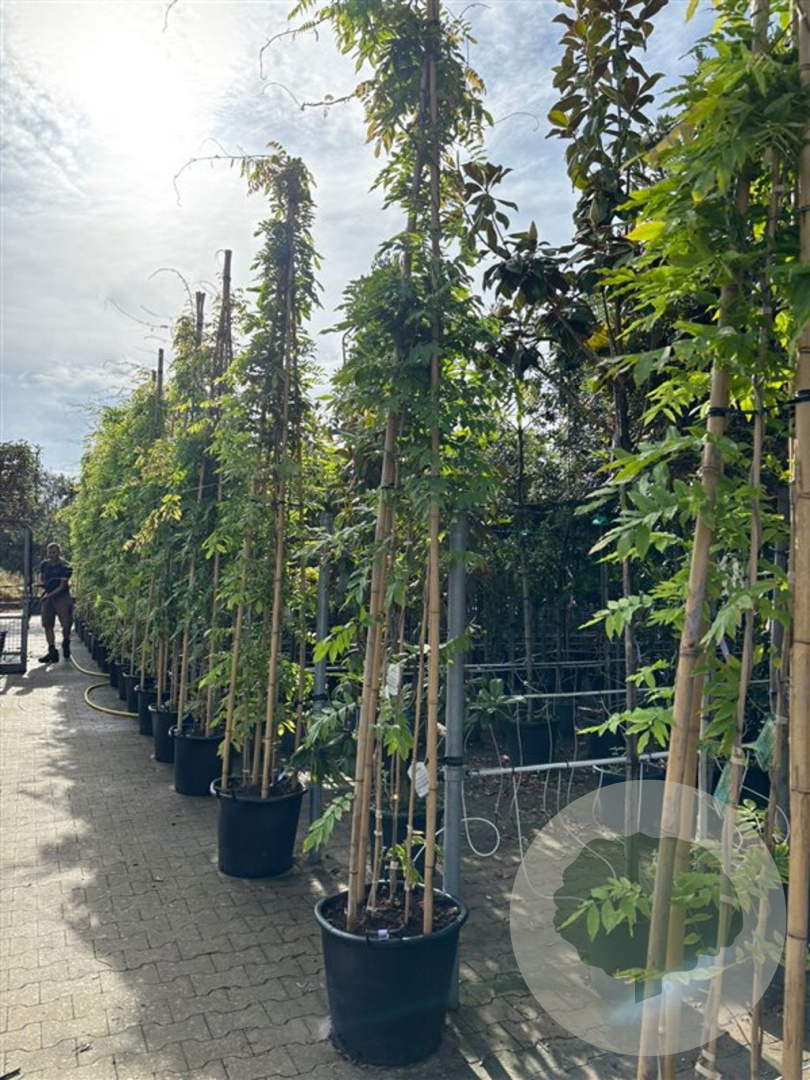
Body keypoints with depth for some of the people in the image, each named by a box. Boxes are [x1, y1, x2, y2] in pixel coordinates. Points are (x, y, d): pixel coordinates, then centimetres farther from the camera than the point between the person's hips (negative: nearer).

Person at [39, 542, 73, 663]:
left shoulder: (64, 567, -10)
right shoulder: (44, 565, 7)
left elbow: (62, 586, -13)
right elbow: (41, 578, 21)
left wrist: (49, 595, -19)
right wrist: (42, 583, -2)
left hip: (62, 597, -5)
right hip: (48, 597, 5)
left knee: (66, 624, -11)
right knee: (47, 625, 1)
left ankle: (66, 643, 18)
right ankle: (52, 651, 5)